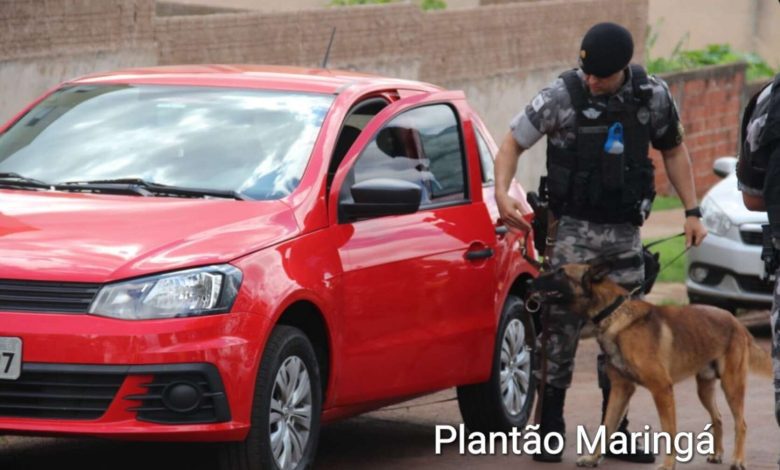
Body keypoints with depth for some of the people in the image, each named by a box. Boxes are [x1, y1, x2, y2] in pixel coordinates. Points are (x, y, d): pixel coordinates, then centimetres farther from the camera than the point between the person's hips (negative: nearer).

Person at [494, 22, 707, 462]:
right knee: (562, 326, -6)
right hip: (574, 228, -3)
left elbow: (674, 150, 13)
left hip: (625, 232, 3)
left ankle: (615, 431, 17)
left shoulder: (653, 96, -2)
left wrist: (692, 211, 7)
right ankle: (550, 431, 2)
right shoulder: (563, 96, -11)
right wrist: (502, 193, -20)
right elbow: (513, 142, -3)